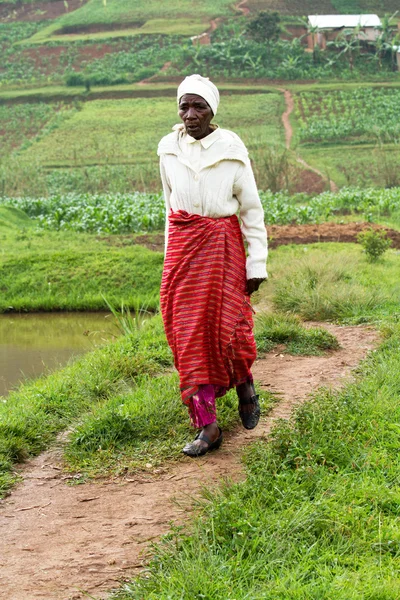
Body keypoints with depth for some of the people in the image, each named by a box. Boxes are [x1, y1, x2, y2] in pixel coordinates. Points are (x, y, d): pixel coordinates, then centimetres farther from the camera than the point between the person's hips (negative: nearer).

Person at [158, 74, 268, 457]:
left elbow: (252, 210, -2)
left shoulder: (231, 150, -6)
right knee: (187, 333, -2)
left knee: (225, 326, -8)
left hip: (223, 245, -3)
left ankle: (244, 383, 27)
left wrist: (257, 264, -5)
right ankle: (207, 426, 4)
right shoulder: (168, 149, 3)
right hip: (182, 245, 3)